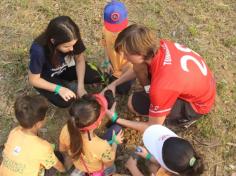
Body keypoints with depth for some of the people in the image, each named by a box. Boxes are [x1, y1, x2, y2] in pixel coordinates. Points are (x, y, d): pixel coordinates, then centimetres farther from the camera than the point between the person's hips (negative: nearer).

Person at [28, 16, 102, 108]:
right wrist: (59, 89, -32)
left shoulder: (72, 40, -28)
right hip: (46, 77, -3)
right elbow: (34, 80, -23)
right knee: (65, 101, -26)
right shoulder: (39, 50, -38)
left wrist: (80, 87, -20)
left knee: (96, 77, -14)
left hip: (65, 67, 4)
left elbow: (80, 60, -10)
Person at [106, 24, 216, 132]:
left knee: (134, 103, -14)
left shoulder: (161, 86, -40)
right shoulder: (160, 45, -20)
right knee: (139, 65, -5)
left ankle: (184, 116, 5)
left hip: (197, 104, -6)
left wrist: (117, 120, -15)